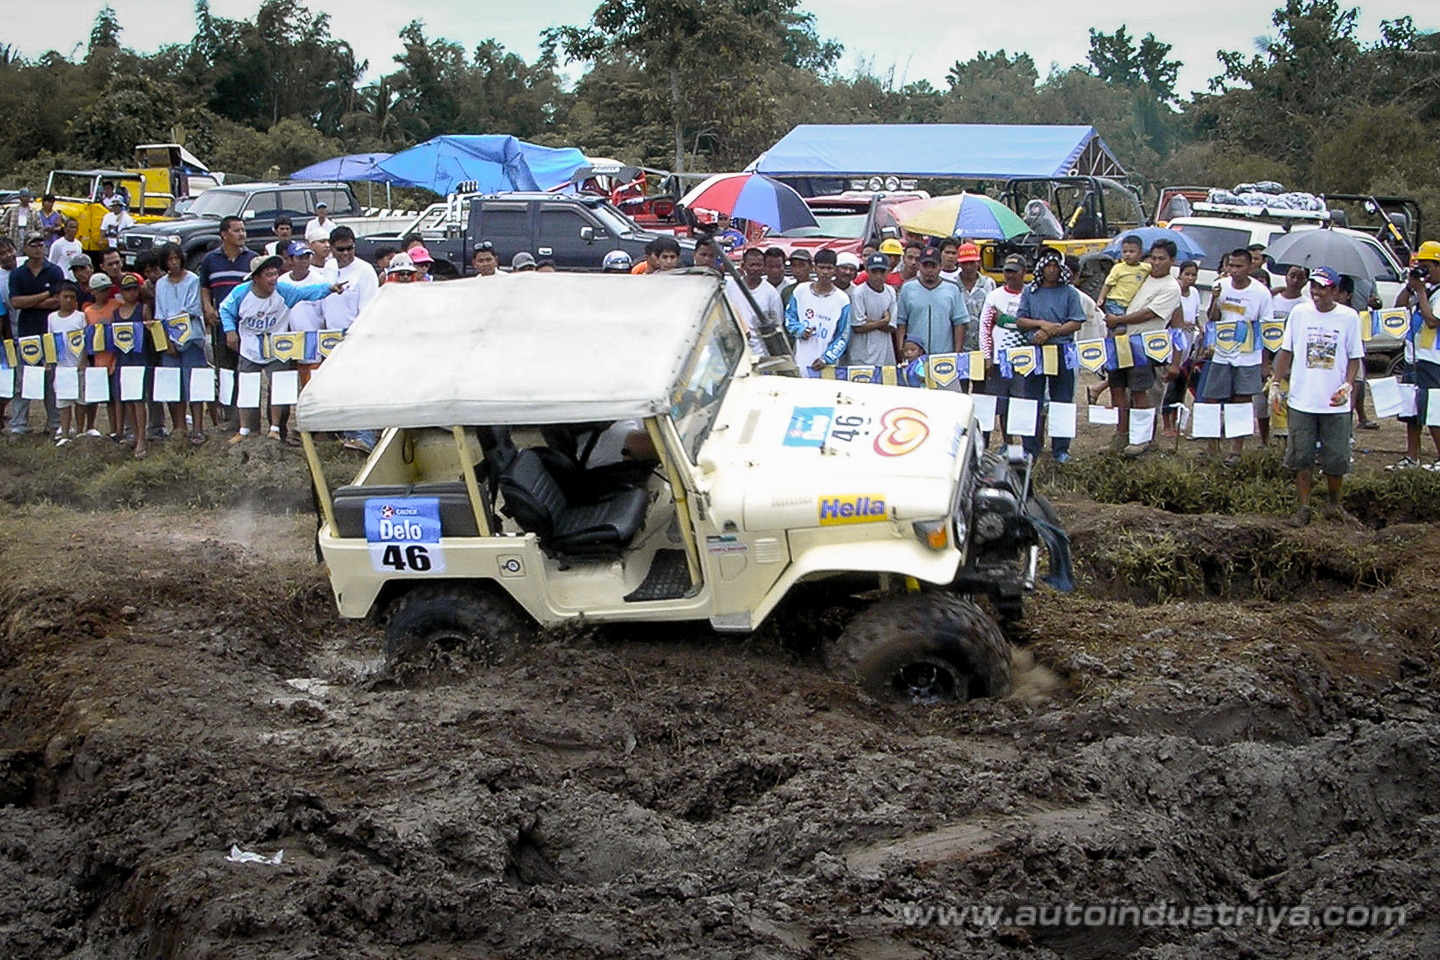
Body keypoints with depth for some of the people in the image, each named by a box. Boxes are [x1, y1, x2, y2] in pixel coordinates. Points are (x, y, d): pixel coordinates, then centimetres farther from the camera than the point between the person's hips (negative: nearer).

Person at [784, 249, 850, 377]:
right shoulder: (800, 291, 6)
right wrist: (800, 330, -6)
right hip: (800, 362, 1)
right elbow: (788, 317, 16)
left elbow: (843, 337, 2)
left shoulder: (842, 300, 1)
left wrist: (826, 359, -9)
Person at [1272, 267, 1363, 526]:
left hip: (1335, 403, -1)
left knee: (1336, 459, 5)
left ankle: (1333, 505, 23)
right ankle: (1303, 507, 13)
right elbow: (1286, 351, 9)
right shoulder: (1299, 313, 2)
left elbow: (1354, 356, 3)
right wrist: (1276, 383, 2)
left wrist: (1348, 385, -13)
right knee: (1301, 457, 3)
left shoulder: (1349, 317, -2)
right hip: (1301, 400, 1)